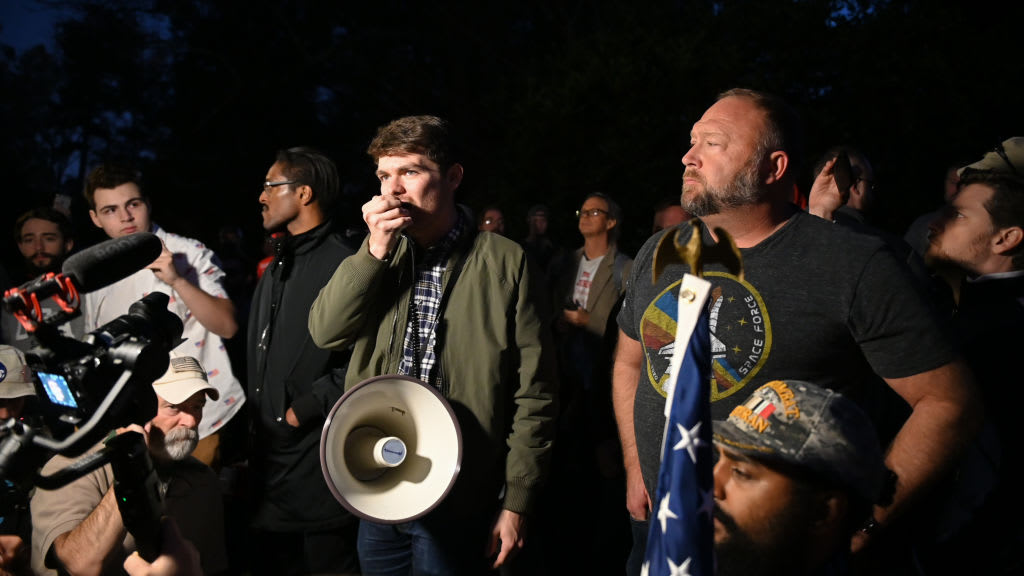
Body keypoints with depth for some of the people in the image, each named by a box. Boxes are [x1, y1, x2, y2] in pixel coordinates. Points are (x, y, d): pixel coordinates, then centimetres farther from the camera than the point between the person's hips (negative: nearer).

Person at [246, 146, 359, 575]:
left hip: (319, 467, -9)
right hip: (270, 460, 9)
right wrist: (255, 418, 14)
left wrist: (305, 407, -17)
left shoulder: (343, 264, -16)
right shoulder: (276, 269, 16)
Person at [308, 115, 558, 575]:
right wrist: (375, 250, -15)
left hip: (456, 502, -4)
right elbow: (326, 332, -5)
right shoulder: (379, 256, 7)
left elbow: (533, 394, -8)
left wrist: (517, 501, -8)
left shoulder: (505, 262, -8)